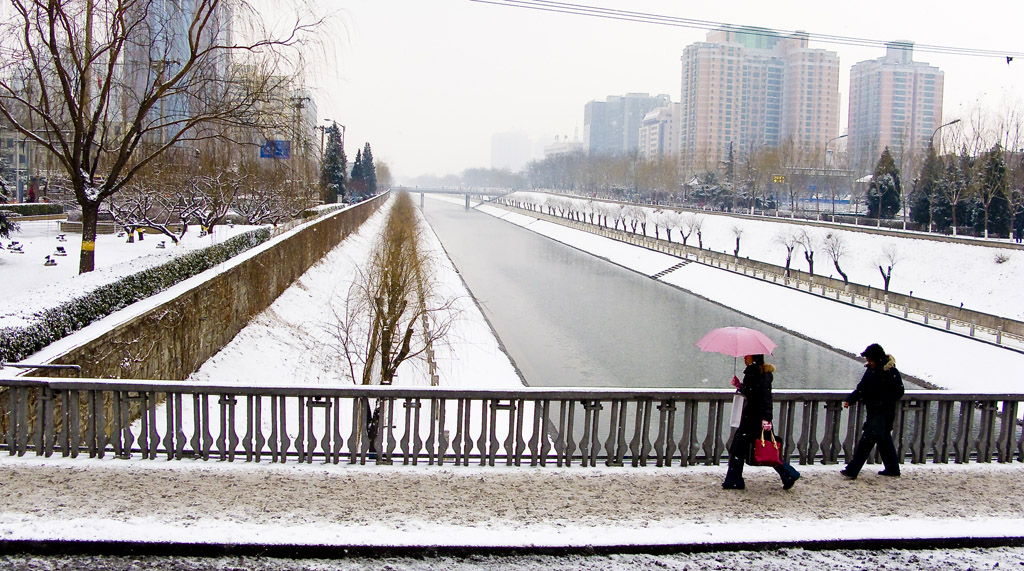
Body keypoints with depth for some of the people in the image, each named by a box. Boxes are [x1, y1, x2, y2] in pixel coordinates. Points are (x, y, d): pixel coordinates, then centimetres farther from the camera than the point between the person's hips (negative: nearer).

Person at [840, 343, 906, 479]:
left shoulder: (891, 372, -15)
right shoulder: (870, 370, 7)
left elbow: (899, 392, -12)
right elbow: (861, 388, 11)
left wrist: (883, 402, -22)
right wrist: (849, 400, -1)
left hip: (884, 412, -8)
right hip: (873, 411, 8)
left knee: (867, 439, -11)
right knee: (883, 439, 17)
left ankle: (852, 470, -11)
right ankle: (893, 469, 30)